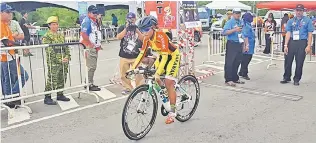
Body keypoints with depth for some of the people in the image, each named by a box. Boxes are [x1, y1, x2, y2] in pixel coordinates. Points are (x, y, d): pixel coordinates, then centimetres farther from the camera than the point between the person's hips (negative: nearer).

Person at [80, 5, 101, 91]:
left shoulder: (94, 21, 17)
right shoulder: (87, 21, -14)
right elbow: (83, 34, -25)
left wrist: (98, 44, 18)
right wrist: (90, 44, -20)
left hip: (94, 48, 10)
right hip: (89, 48, -10)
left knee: (92, 67, 15)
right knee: (91, 67, -7)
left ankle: (88, 83, 24)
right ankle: (90, 85, 1)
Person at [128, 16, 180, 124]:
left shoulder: (161, 36, -32)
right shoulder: (146, 38, -11)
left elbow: (165, 56, -37)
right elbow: (142, 54, -8)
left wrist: (158, 73, -45)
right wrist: (133, 68, -18)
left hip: (173, 56, -7)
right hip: (162, 56, 7)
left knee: (168, 83, -15)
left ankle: (172, 112, -7)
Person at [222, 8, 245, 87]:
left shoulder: (241, 22, 14)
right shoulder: (229, 22, -8)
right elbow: (224, 32, -20)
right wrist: (234, 30, -29)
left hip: (239, 44, 7)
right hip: (231, 44, -7)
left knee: (237, 62, 13)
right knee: (229, 62, -6)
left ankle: (235, 78, 24)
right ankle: (228, 80, -1)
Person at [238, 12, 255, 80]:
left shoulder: (249, 25, 16)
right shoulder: (246, 25, -15)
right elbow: (245, 36, -21)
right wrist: (247, 45, -25)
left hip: (250, 45, 10)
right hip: (248, 46, -10)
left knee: (247, 59, 14)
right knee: (245, 60, -3)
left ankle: (241, 72, 22)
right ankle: (244, 74, 5)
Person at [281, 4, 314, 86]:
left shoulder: (307, 21, 3)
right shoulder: (291, 21, 9)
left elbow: (310, 34, -1)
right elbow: (288, 33, 4)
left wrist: (309, 46, -9)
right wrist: (286, 45, -4)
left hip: (302, 43, -2)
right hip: (291, 42, 2)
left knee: (299, 62, 3)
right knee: (288, 61, 3)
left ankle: (296, 79, 15)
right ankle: (286, 77, 17)